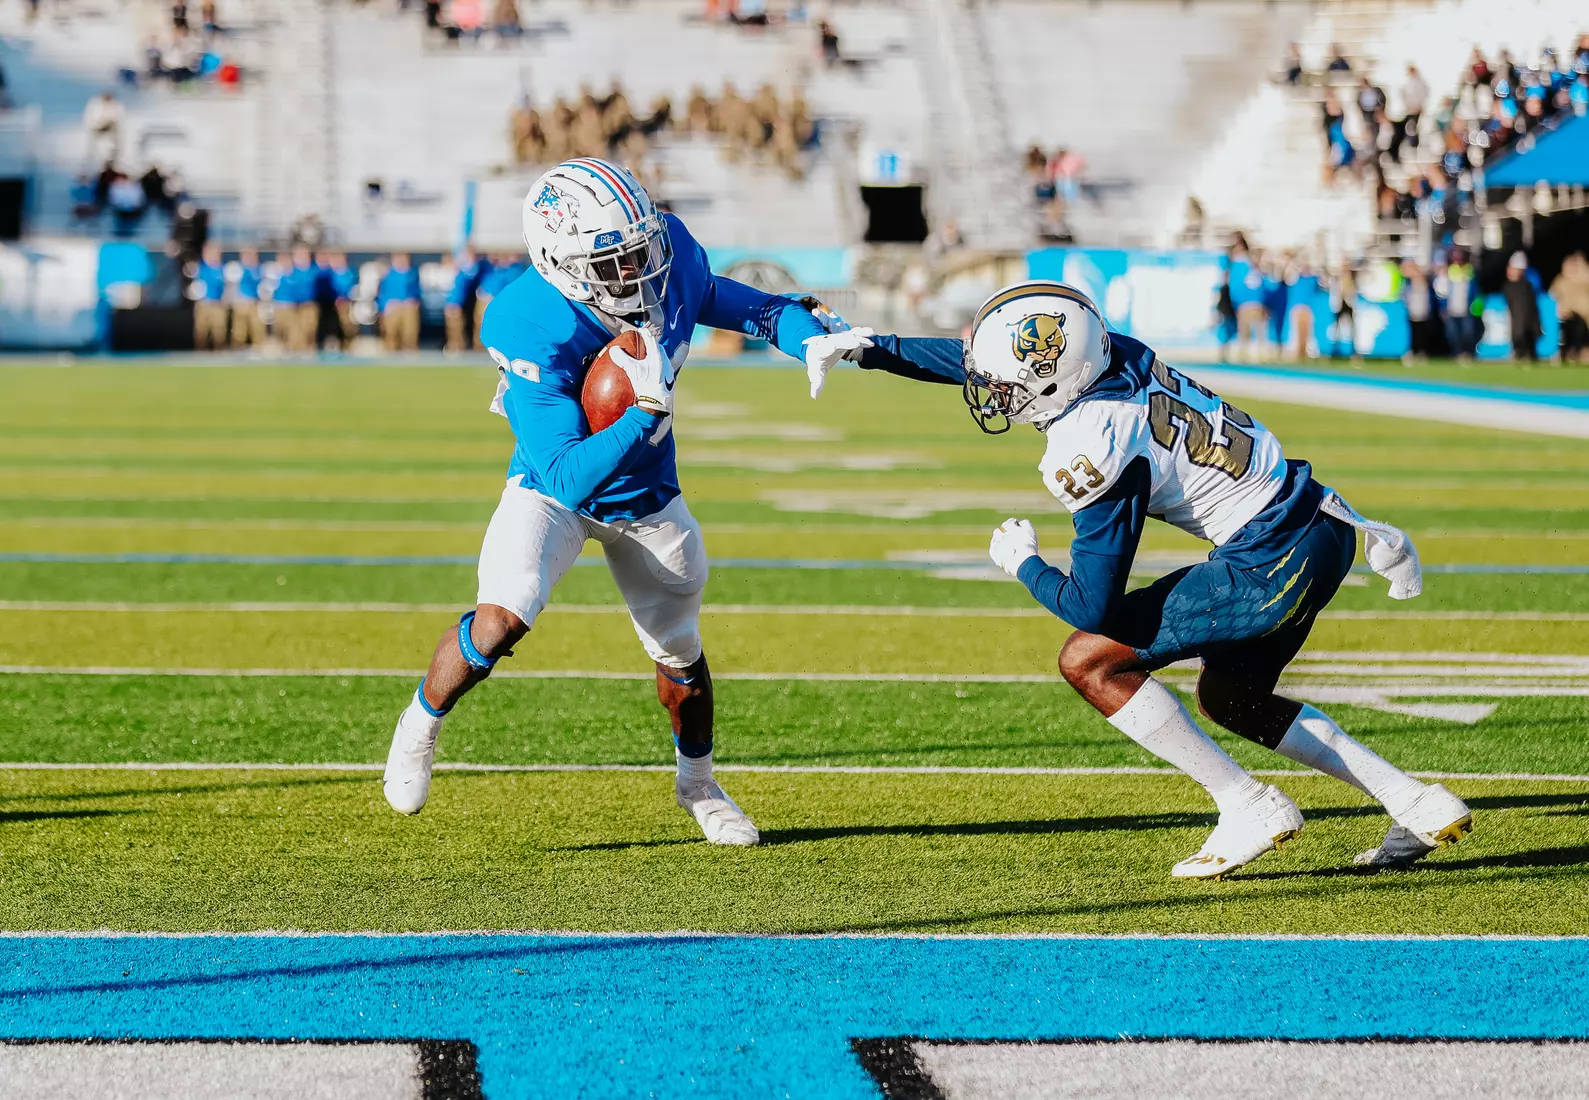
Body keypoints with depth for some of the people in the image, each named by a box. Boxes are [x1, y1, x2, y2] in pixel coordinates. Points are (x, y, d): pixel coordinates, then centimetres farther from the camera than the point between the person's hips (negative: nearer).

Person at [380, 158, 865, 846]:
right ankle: (420, 726, 3)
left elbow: (713, 298, 2)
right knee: (503, 618, -26)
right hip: (554, 489, -5)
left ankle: (697, 784, 43)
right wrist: (646, 413, -46)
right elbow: (568, 477, -36)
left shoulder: (669, 247, -22)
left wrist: (808, 338, -13)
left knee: (679, 652, 15)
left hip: (646, 495, 5)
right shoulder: (534, 332, -36)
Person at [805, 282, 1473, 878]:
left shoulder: (1093, 452, -20)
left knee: (1088, 661, -6)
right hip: (1322, 529, 10)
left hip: (1274, 559, -10)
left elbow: (1093, 607, -16)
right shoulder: (1112, 353, 3)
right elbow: (985, 364, 20)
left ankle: (1251, 811, -3)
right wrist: (870, 349, 21)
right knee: (1229, 697, 27)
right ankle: (1421, 808, 23)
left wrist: (1023, 566, 3)